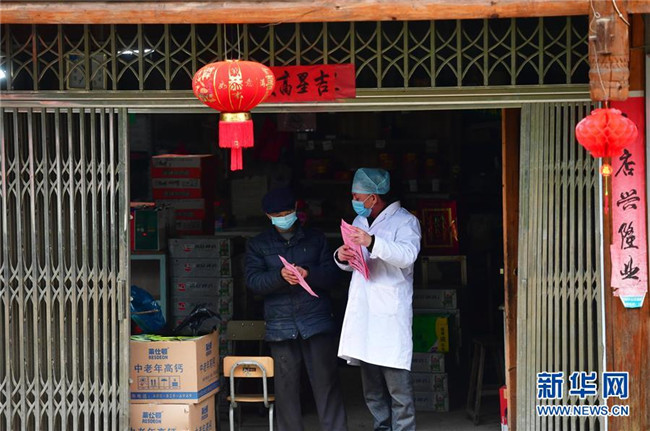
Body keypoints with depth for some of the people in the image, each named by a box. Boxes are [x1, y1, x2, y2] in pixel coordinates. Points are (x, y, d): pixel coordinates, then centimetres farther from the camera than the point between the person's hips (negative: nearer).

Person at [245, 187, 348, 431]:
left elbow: (332, 275, 5)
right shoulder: (258, 245, 11)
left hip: (317, 321, 0)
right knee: (286, 385, 3)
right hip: (281, 326, 1)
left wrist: (308, 273, -15)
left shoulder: (316, 239, 11)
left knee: (326, 381, -3)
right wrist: (280, 275, -19)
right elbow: (253, 281, -1)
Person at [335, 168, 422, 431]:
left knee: (397, 383, -10)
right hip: (363, 313, 7)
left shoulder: (404, 221, -3)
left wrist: (372, 242, -32)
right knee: (371, 386, 11)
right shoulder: (359, 222, 20)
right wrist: (342, 257, 3)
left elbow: (407, 255, -20)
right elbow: (351, 264, 27)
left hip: (391, 313, -7)